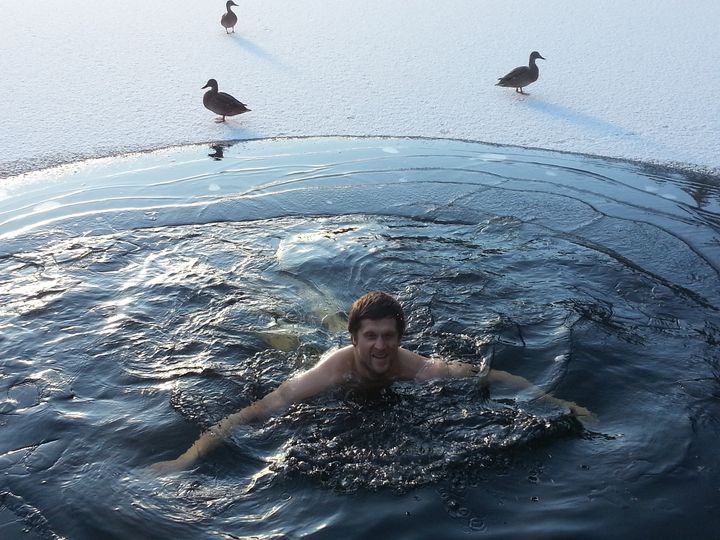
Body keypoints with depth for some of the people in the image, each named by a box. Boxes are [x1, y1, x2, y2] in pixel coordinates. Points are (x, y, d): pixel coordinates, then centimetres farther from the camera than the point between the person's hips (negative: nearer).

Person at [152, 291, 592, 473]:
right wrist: (187, 459, -60)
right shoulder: (332, 371, -48)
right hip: (337, 375, -2)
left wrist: (554, 401, -31)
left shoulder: (415, 367, -39)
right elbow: (255, 411, -53)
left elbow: (489, 375, -30)